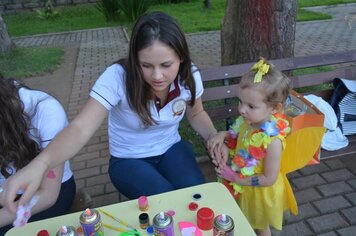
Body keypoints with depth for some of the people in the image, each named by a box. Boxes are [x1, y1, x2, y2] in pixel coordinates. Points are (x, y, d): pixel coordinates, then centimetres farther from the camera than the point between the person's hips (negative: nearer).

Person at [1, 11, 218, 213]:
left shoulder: (189, 75, -16)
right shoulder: (117, 77, -28)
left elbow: (196, 113, 4)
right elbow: (81, 129, -36)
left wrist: (214, 136, -16)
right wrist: (39, 164, -54)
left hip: (172, 150, 3)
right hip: (128, 160, -2)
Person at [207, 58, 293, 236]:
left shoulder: (272, 140, -36)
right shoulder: (248, 119, -18)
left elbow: (269, 179, -27)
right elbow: (236, 135, 3)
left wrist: (235, 178, -26)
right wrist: (222, 136, -18)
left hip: (259, 193, -5)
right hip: (242, 188, 6)